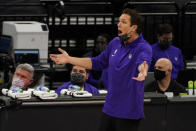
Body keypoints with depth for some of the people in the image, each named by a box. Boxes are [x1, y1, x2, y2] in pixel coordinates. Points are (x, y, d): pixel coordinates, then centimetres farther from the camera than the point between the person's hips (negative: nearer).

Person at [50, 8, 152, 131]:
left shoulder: (144, 48, -15)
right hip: (109, 108, 7)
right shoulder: (115, 43, 6)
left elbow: (142, 62, -38)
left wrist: (143, 70, -63)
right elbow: (98, 63, 18)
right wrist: (69, 59, 19)